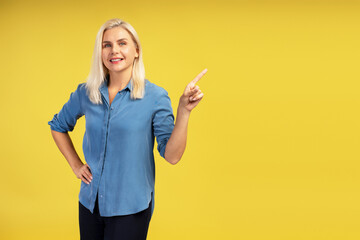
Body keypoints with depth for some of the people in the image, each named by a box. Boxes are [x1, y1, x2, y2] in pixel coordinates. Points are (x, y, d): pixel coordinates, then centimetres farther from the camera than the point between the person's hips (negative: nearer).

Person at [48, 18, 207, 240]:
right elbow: (58, 126, 18)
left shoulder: (155, 97, -11)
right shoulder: (85, 93, -1)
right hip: (90, 203, 4)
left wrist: (184, 111, -27)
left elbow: (171, 156, -16)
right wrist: (75, 165, 8)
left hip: (130, 208, -4)